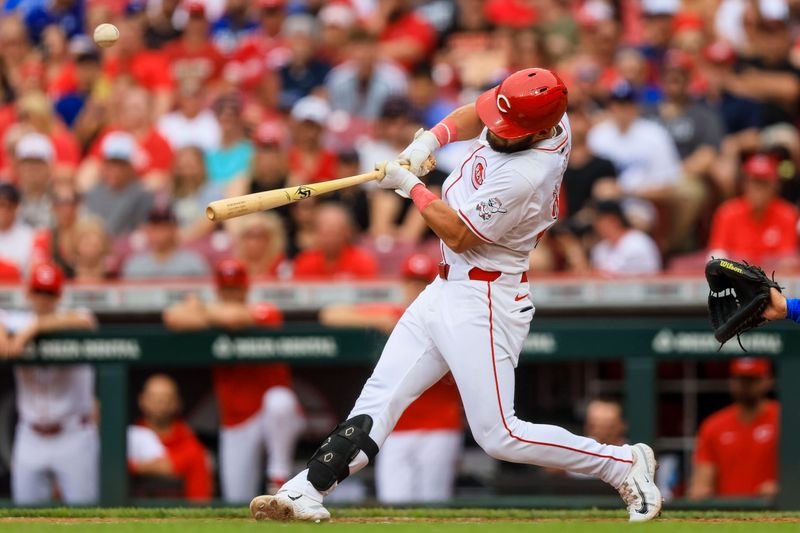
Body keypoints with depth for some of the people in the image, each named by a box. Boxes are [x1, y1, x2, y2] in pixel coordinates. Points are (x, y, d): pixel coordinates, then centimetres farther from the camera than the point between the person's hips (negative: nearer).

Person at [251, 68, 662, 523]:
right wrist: (433, 137, 2)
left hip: (484, 302, -10)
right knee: (380, 398, 4)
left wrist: (411, 186, -8)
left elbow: (459, 234, -19)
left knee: (499, 434, -8)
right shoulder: (529, 116, -4)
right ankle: (307, 493, 3)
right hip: (447, 292, 10)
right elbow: (475, 115, 20)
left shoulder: (525, 176, -30)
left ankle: (623, 464, 4)